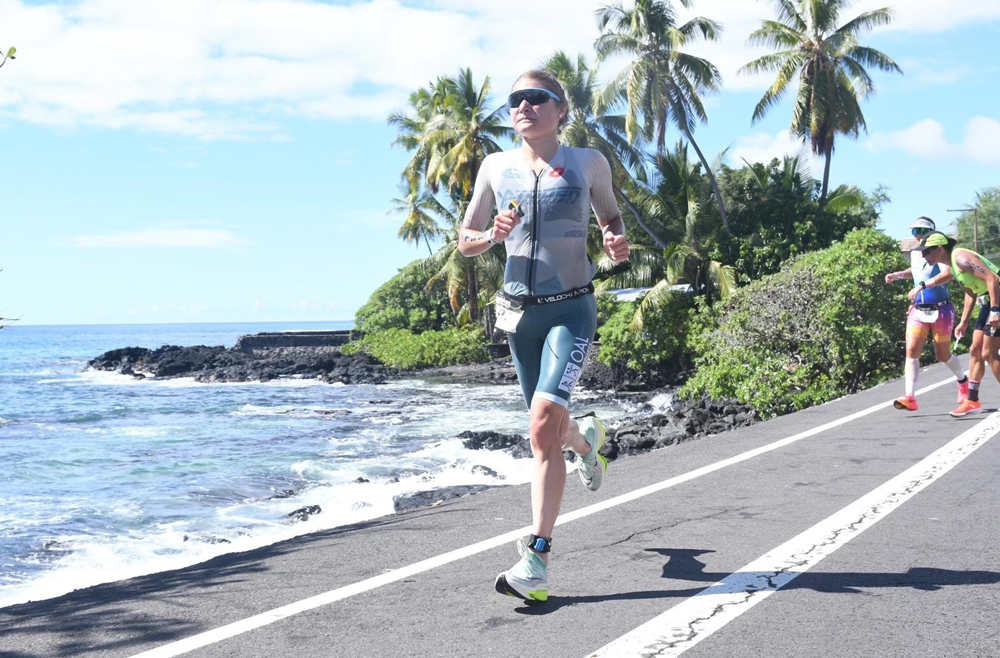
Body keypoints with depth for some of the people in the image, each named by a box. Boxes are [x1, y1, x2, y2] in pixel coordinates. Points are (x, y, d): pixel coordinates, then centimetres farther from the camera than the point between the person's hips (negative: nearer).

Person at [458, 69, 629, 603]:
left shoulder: (587, 163, 1)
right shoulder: (495, 168, 5)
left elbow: (610, 217, 18)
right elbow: (465, 240, 12)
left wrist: (617, 242, -5)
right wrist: (493, 235, -11)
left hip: (572, 308, -3)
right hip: (520, 310, 4)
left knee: (544, 422, -21)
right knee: (547, 426, 14)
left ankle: (536, 558, -18)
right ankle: (586, 439, 55)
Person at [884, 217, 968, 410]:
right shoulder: (914, 253, 8)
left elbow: (948, 274, -33)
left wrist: (923, 285, -44)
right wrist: (897, 275, 14)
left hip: (940, 310, -5)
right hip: (918, 310, 5)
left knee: (943, 355, 8)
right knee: (911, 351, -13)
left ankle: (963, 382, 38)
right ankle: (909, 398, -18)